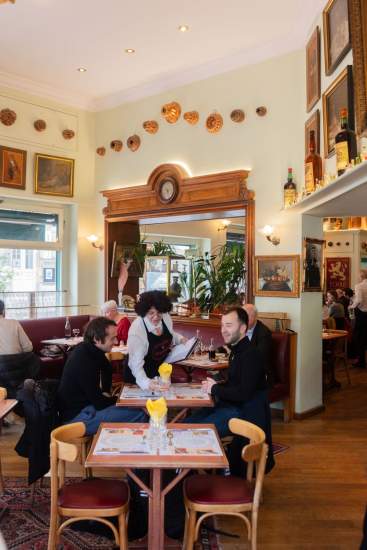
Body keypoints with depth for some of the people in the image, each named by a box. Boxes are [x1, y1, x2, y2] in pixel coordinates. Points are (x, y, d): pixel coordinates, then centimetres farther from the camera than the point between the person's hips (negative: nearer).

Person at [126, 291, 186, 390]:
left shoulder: (166, 318, -13)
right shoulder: (137, 330, -30)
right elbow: (136, 363, -32)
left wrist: (180, 339, -7)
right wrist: (146, 382, -47)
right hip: (141, 375, -5)